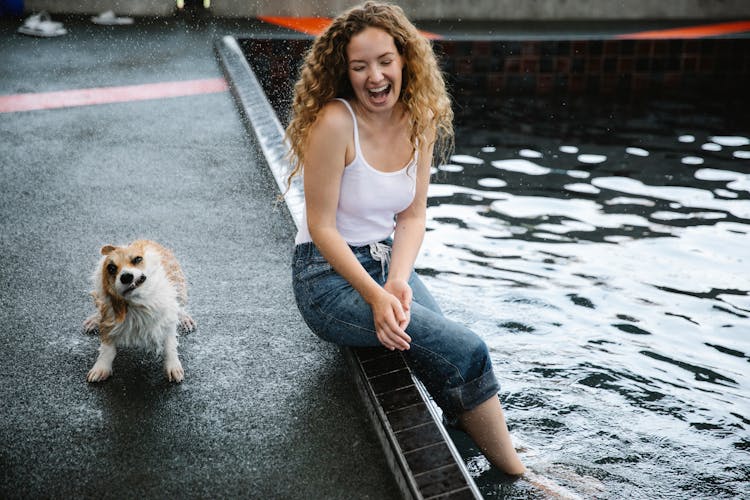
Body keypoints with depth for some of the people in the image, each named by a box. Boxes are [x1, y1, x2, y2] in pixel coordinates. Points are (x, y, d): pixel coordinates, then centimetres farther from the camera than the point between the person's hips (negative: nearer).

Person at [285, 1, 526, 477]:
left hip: (389, 262, 6)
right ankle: (518, 476, 1)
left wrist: (398, 282, -15)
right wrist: (375, 296, -24)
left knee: (457, 361, -11)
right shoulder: (335, 123, -19)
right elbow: (321, 227, -17)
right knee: (465, 350, -18)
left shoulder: (420, 121, 0)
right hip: (330, 277, -6)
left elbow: (413, 215, 1)